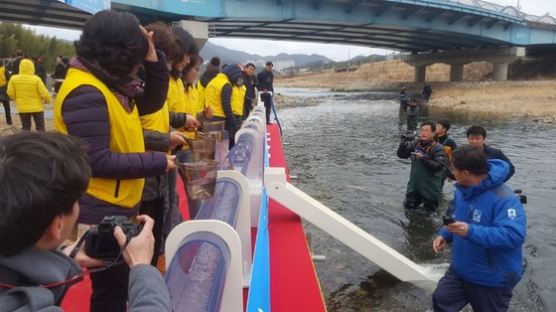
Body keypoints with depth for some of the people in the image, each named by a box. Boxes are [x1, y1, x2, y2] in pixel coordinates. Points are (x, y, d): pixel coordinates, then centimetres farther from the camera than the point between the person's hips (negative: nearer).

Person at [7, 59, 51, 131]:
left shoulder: (13, 79, -7)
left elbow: (10, 93, -1)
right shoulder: (36, 79, -15)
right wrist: (48, 100, 10)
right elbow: (44, 93, -11)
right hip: (37, 107, -2)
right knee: (40, 127, 10)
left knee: (25, 127, 14)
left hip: (22, 108, 2)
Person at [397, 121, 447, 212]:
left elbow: (439, 166, -25)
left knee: (429, 212, 12)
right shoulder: (415, 144, -1)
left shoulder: (438, 148, -16)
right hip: (414, 186, 5)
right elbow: (401, 155, -2)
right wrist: (404, 143, -19)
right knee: (408, 208, 19)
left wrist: (423, 158, -31)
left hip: (430, 189, -5)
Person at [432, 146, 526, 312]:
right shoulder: (463, 190, -2)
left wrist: (471, 231, -44)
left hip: (493, 279, -7)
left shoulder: (505, 199, -29)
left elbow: (514, 236, -38)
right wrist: (444, 235, -3)